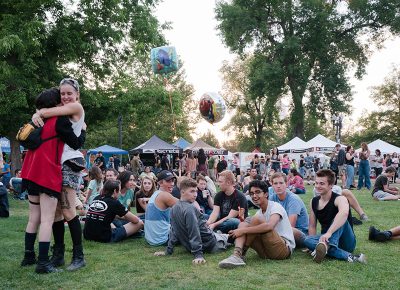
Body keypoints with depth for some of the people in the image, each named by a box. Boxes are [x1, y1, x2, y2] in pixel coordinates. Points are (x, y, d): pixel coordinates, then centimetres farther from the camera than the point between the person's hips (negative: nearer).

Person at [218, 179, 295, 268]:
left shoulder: (276, 206, -8)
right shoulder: (259, 212, 17)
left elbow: (269, 226, -28)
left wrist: (243, 230, -26)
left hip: (285, 248, -7)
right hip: (266, 252, 8)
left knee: (256, 219, -23)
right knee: (242, 224, -5)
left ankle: (241, 253, -10)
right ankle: (237, 255, -28)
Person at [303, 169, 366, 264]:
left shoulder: (339, 199, -15)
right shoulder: (314, 202, 5)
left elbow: (344, 213, -39)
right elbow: (312, 226, 9)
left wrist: (329, 233, -51)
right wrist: (314, 243, -7)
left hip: (346, 243, -5)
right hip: (326, 240, 5)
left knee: (339, 219, -29)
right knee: (307, 240, -26)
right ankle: (347, 256, -40)